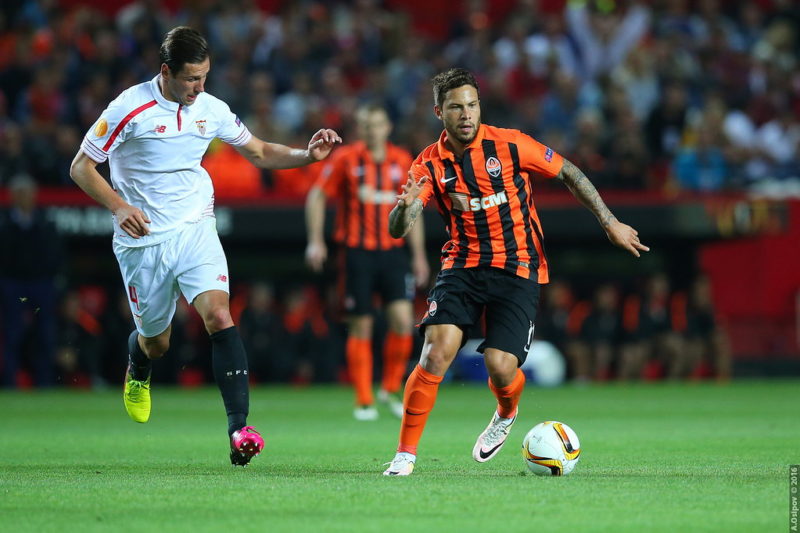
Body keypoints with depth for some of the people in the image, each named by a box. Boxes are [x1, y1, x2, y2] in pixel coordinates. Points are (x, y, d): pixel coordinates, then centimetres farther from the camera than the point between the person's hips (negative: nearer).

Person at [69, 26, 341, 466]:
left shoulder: (211, 109, 0)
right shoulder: (129, 109, -12)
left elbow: (260, 153, 14)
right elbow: (81, 167, -6)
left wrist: (307, 155, -4)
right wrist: (118, 206, -21)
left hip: (195, 231, 2)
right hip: (141, 242, -2)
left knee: (218, 315, -22)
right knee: (155, 342, 9)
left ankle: (239, 429, -28)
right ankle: (137, 373, 50)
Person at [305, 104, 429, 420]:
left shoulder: (402, 161, 6)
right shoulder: (345, 159, -1)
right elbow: (317, 196, 4)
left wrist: (419, 255, 12)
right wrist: (315, 241, -4)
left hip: (393, 252, 2)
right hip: (358, 253, -2)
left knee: (402, 320, -11)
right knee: (361, 328, -1)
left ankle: (390, 389, 9)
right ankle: (364, 400, 8)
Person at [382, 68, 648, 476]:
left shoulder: (509, 145, -8)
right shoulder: (429, 164, -2)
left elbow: (568, 174, 4)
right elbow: (397, 230, -9)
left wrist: (609, 222, 2)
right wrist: (404, 205, -32)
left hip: (517, 269, -2)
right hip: (462, 266, 2)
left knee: (500, 368, -13)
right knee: (436, 352, -18)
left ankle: (506, 415, 26)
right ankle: (406, 454, -7)